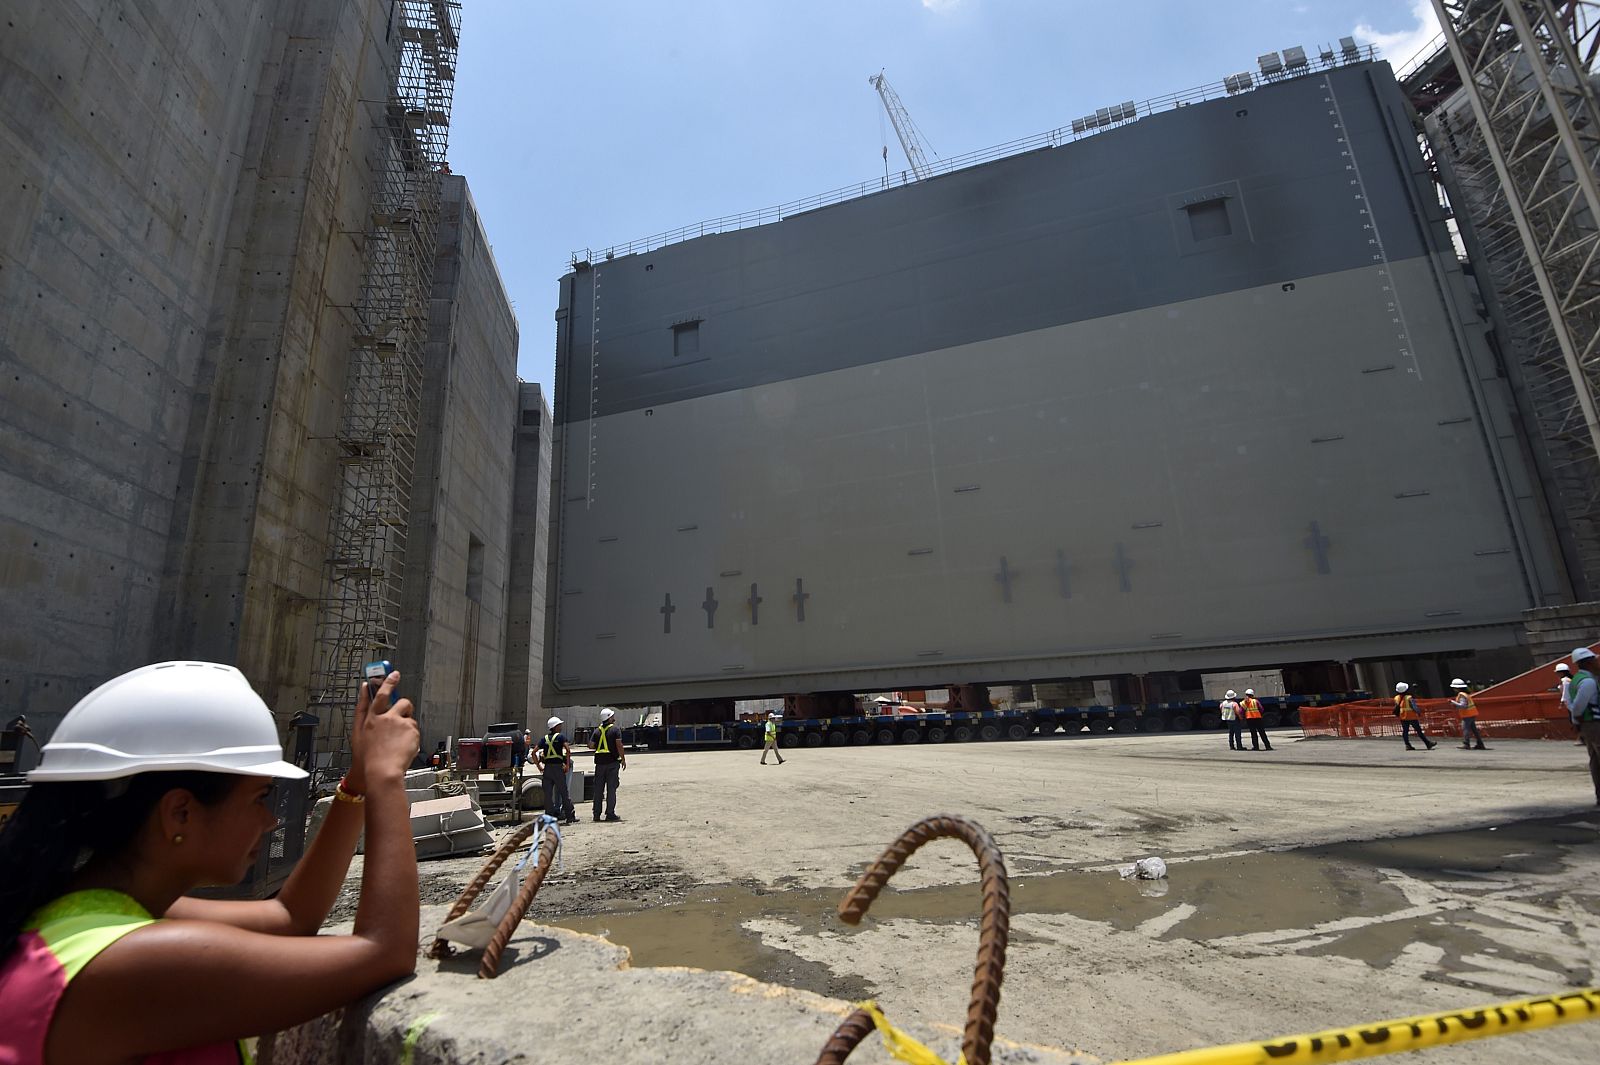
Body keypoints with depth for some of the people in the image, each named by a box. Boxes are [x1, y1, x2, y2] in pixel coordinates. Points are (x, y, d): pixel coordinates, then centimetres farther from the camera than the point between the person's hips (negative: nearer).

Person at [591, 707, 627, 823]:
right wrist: (623, 759, -6)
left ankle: (596, 814, 13)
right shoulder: (615, 729, -7)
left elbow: (591, 745, 6)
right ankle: (610, 814, -1)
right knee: (611, 788, 0)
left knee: (598, 788, 10)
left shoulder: (597, 731, 8)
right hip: (612, 761, -4)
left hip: (600, 761, 5)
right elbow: (619, 745, -13)